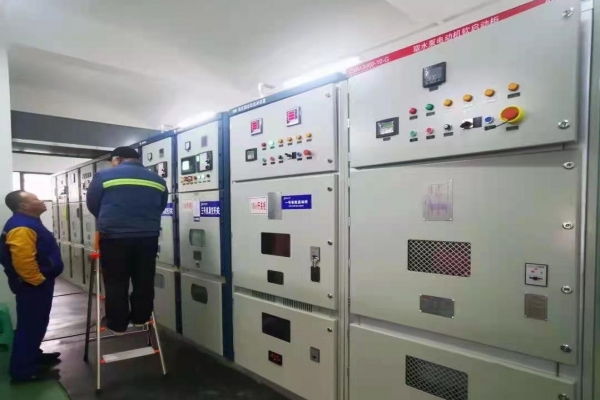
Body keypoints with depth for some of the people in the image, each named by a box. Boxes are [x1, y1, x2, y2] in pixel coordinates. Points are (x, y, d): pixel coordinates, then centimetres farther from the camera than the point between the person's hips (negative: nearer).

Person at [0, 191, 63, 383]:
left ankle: (32, 357, 35)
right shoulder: (21, 228, -24)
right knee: (30, 325, -1)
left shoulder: (29, 222, 12)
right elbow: (23, 261, -31)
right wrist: (38, 281, -20)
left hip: (38, 282, 11)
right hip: (32, 285, -11)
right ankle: (24, 370, 9)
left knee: (37, 323, 21)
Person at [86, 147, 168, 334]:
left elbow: (92, 205, 9)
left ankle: (117, 324, 18)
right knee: (144, 281, 14)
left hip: (114, 237, -2)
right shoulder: (157, 180, 10)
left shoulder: (104, 176, 1)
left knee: (116, 282, 10)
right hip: (148, 237, 3)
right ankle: (140, 317, 24)